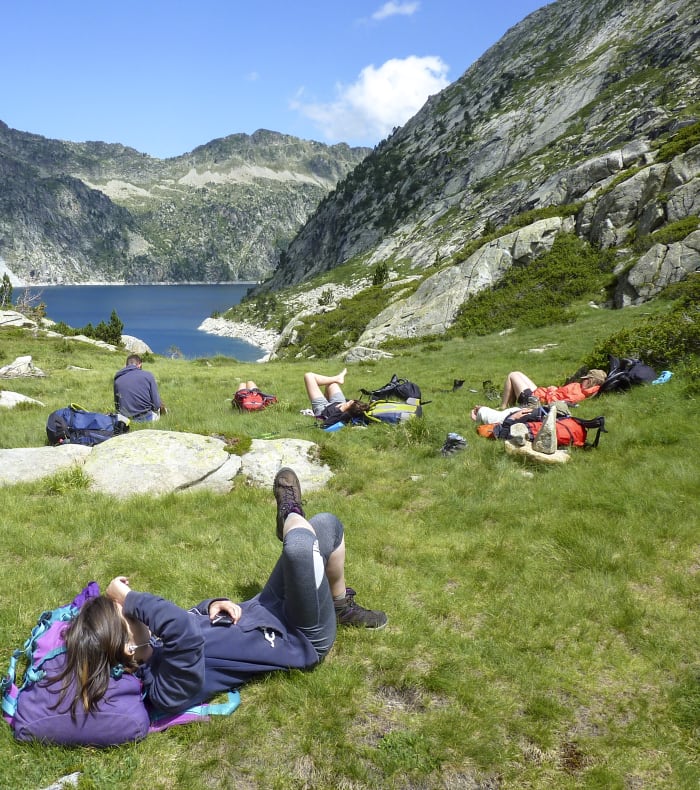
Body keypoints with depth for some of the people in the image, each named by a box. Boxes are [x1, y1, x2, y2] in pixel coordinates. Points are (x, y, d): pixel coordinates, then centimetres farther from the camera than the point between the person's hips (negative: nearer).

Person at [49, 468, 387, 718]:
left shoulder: (152, 642, -10)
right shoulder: (168, 689, -35)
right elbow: (184, 631, -57)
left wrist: (213, 604, -11)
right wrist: (129, 599, -41)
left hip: (260, 609, 7)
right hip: (303, 640, -7)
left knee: (327, 524, 3)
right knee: (299, 544, -29)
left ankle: (343, 606, 27)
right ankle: (290, 515, 11)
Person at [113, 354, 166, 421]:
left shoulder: (117, 380, 6)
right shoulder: (148, 375, -4)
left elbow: (117, 406, 13)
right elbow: (156, 404, -6)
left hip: (126, 417, 4)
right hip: (146, 418, -3)